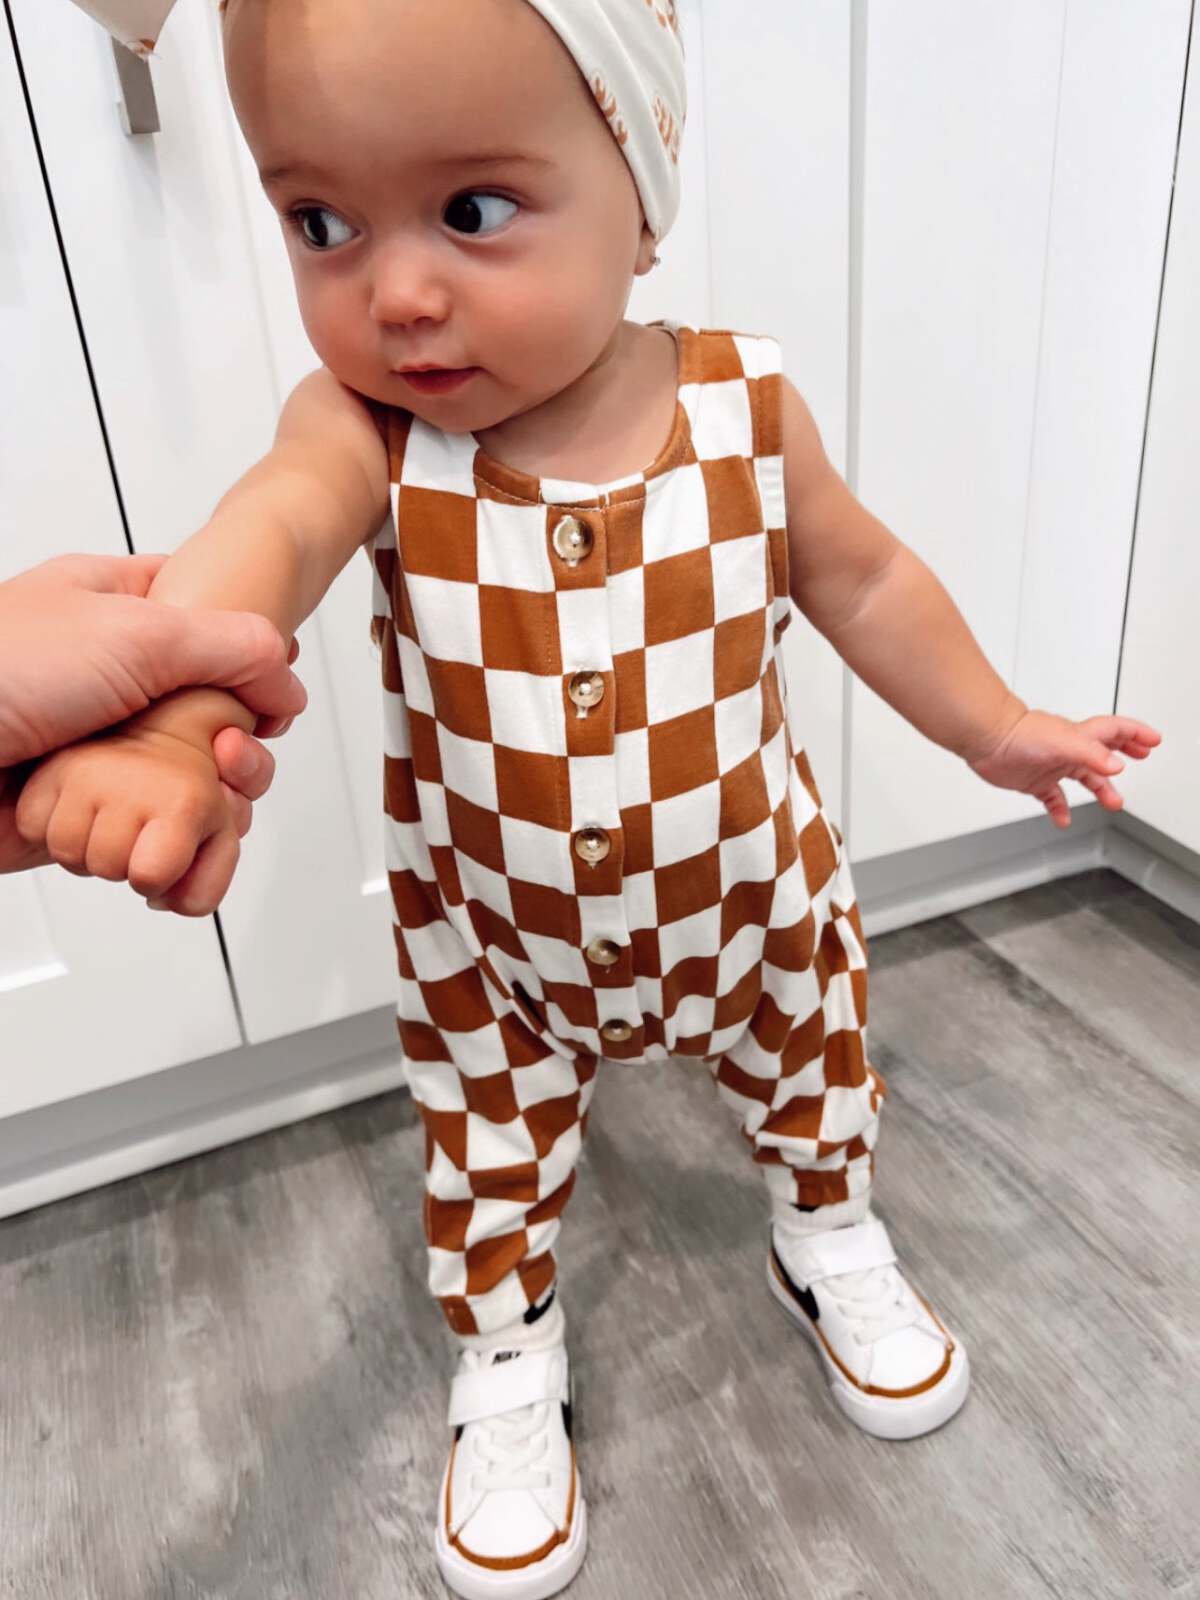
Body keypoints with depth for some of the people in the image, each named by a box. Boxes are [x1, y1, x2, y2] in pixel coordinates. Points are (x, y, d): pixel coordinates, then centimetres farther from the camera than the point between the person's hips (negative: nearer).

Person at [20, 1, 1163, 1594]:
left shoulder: (745, 404, -18)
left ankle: (830, 1242, 58)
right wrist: (166, 713, -65)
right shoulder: (363, 429, -22)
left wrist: (996, 728, 5)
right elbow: (269, 530, -44)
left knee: (815, 1069, 25)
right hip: (489, 934, -1)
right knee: (492, 1153, 18)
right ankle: (508, 1366, 48)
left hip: (756, 892, 2)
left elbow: (861, 577, -3)